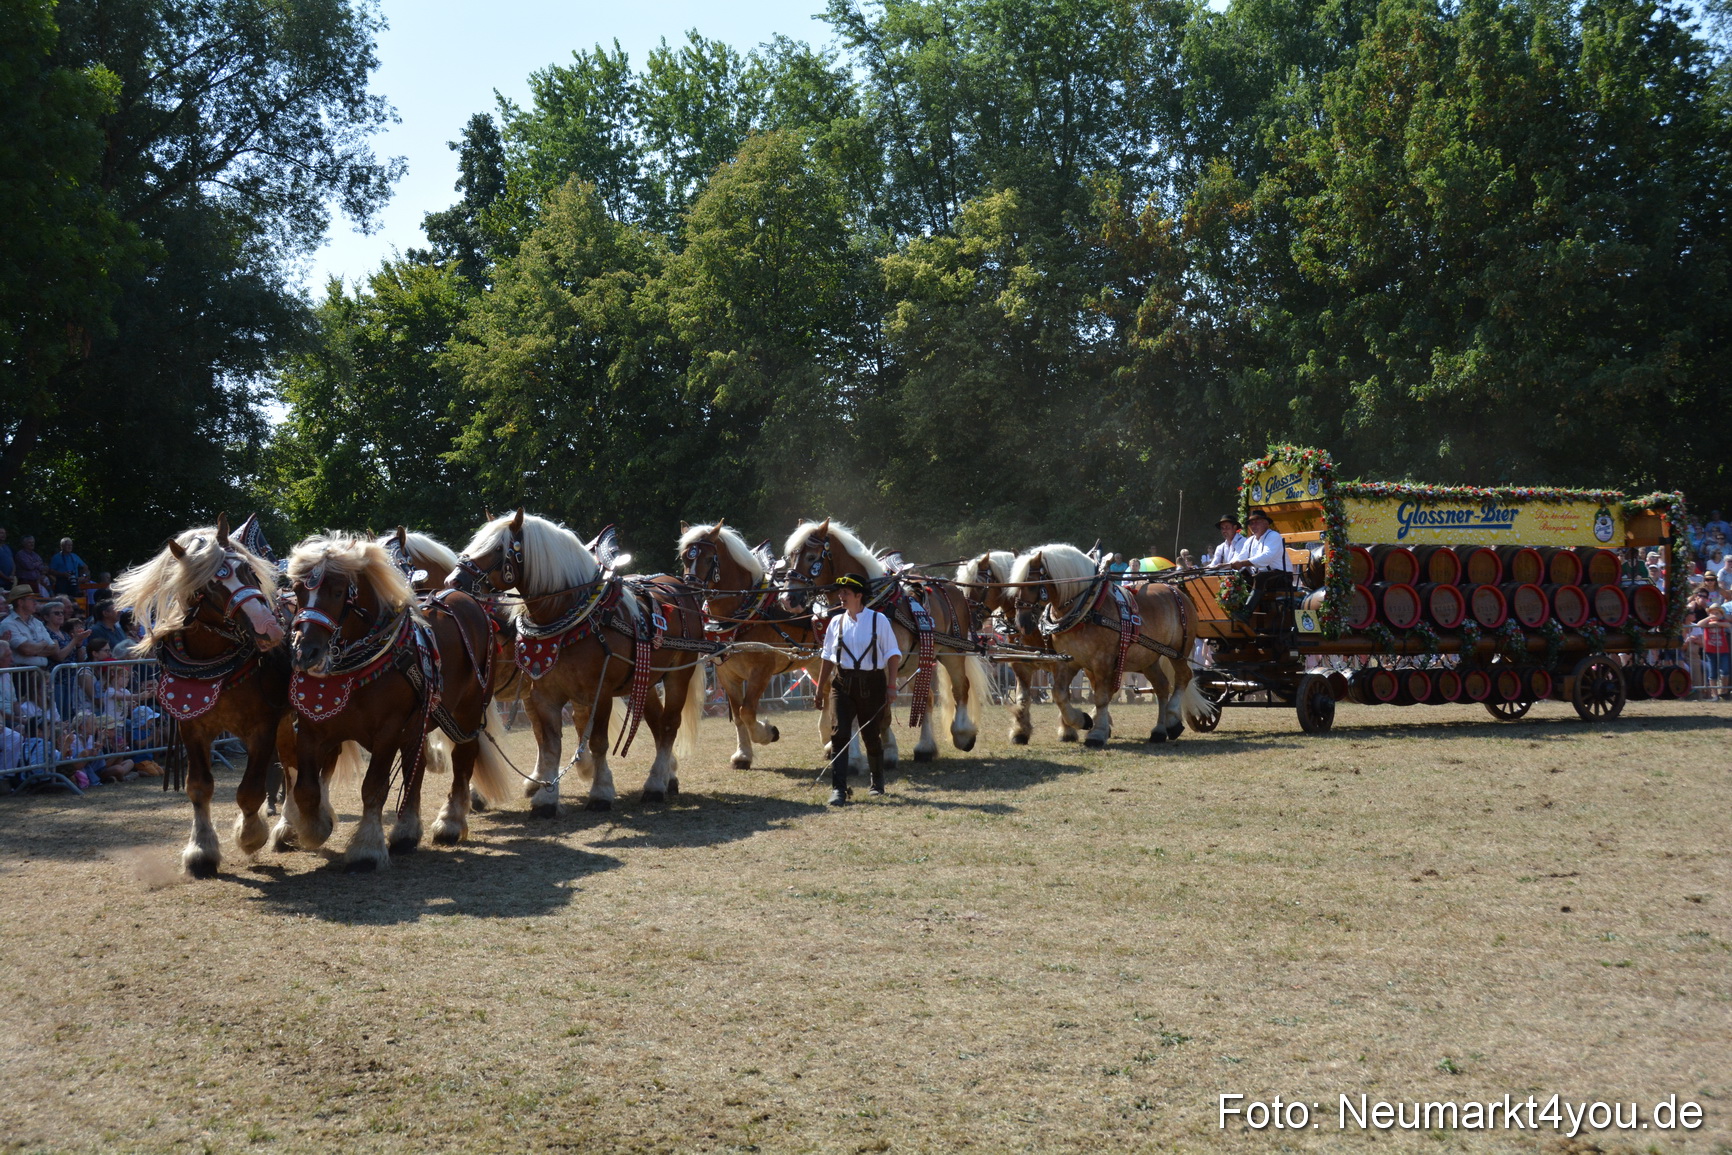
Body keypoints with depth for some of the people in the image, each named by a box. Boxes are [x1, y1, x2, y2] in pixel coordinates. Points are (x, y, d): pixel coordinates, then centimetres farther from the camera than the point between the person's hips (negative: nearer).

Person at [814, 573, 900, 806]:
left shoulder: (878, 620, -2)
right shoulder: (837, 622, 6)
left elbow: (892, 655, -2)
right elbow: (827, 657, 12)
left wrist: (891, 686, -9)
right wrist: (820, 689, 11)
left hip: (871, 684, -2)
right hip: (843, 683, 2)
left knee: (871, 736, 9)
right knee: (839, 734, -11)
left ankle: (878, 782, 33)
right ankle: (838, 789, -12)